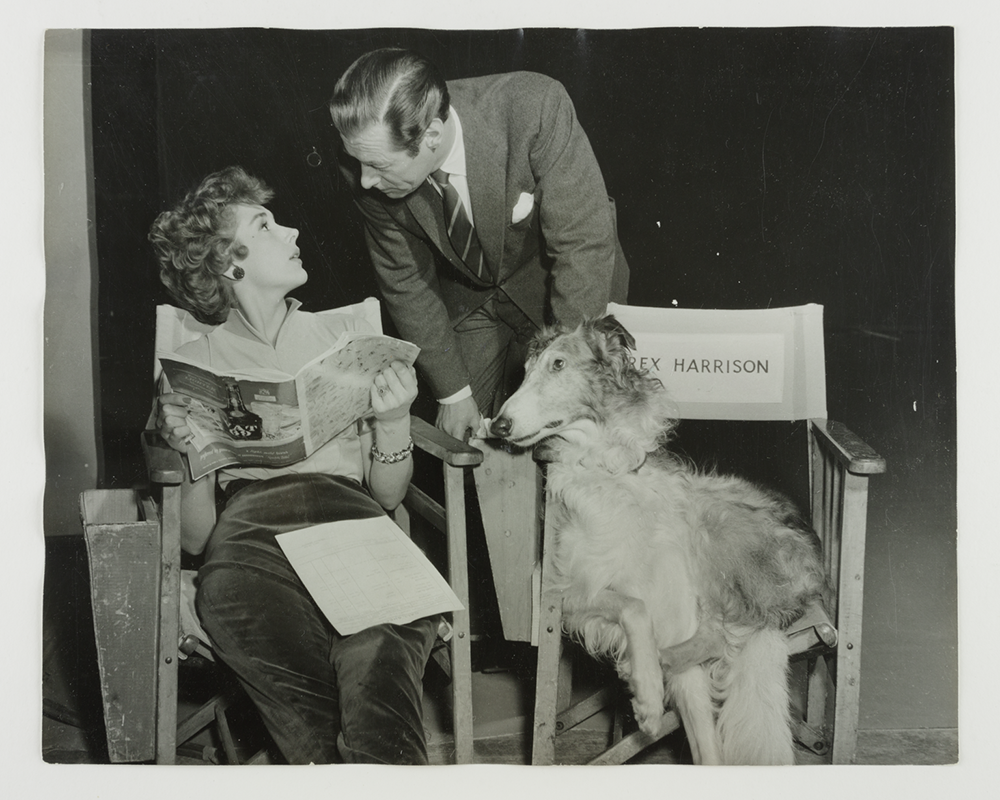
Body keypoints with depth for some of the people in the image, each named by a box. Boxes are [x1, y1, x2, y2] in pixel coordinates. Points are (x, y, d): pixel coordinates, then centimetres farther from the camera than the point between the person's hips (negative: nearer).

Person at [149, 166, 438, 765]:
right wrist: (186, 458, -9)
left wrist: (394, 422, -1)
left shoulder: (345, 335, 24)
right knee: (233, 596, -39)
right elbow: (194, 537, 10)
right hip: (250, 524, -1)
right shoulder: (193, 367, 18)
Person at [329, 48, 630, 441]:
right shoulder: (367, 168, -25)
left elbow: (585, 245, -31)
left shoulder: (536, 108, -37)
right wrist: (453, 392, -9)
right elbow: (407, 281, -11)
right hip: (467, 299, 3)